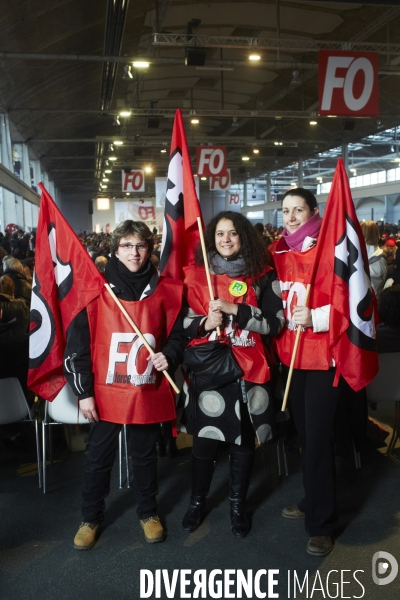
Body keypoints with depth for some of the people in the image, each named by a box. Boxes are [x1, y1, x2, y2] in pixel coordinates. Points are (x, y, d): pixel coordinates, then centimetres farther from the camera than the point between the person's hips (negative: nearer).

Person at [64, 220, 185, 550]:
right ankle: (91, 518, 32)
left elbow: (177, 334, 10)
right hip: (106, 393, -1)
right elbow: (77, 342, -4)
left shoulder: (164, 291, 0)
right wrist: (83, 391, -6)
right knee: (99, 457, 12)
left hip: (149, 393, 1)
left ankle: (148, 512, 37)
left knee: (145, 455, 17)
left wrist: (169, 356, -12)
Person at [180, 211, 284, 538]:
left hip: (248, 370, 0)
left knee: (243, 441, 10)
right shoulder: (196, 275, 4)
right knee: (204, 440, 8)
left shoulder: (262, 275, 1)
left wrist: (234, 309, -16)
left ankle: (238, 505, 31)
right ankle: (197, 501, 31)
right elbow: (184, 322, 6)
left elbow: (275, 322, -6)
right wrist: (205, 323, -15)